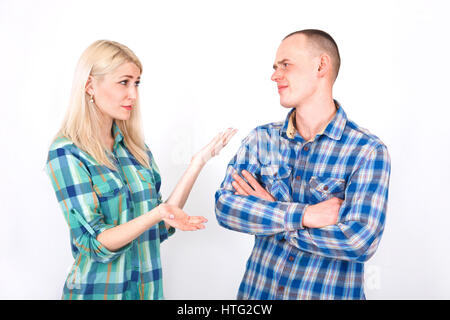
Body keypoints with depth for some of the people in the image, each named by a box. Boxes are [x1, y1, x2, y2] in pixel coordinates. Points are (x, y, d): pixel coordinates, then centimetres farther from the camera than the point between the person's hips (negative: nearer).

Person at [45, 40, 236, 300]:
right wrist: (157, 213, -32)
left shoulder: (135, 146, 2)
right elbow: (95, 244, -18)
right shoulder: (67, 152, -14)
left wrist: (197, 164, -5)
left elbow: (160, 228, -1)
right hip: (98, 290, -5)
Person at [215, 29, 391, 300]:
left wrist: (269, 210, -16)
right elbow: (224, 206, -11)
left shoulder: (368, 151, -14)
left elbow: (360, 241, -23)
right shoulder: (261, 139, -2)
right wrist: (304, 214, -22)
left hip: (330, 292, -3)